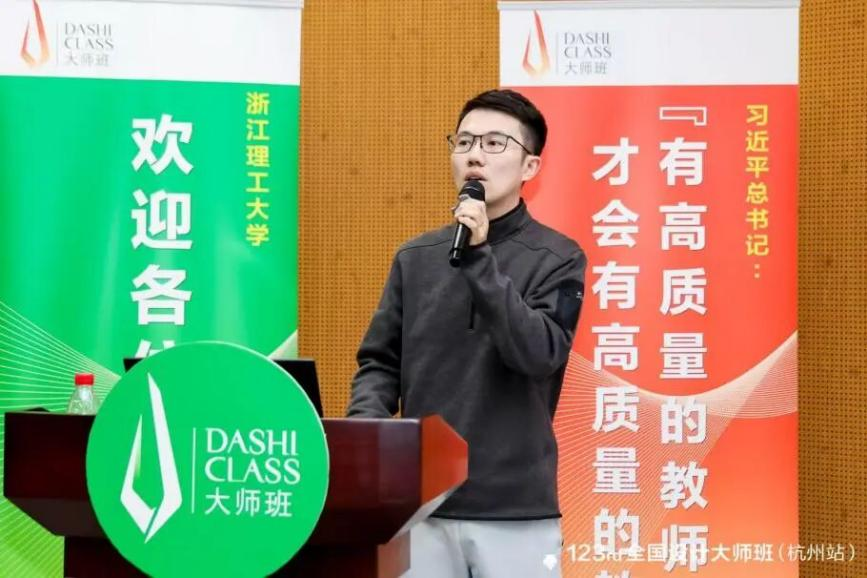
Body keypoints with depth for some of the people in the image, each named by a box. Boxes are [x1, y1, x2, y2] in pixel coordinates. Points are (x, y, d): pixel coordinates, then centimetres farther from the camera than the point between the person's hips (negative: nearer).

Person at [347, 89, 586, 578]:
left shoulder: (557, 259, -1)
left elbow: (539, 355, -15)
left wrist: (478, 258, -19)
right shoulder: (417, 257, 9)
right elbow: (380, 360, 9)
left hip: (516, 509, -3)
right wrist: (366, 428, -10)